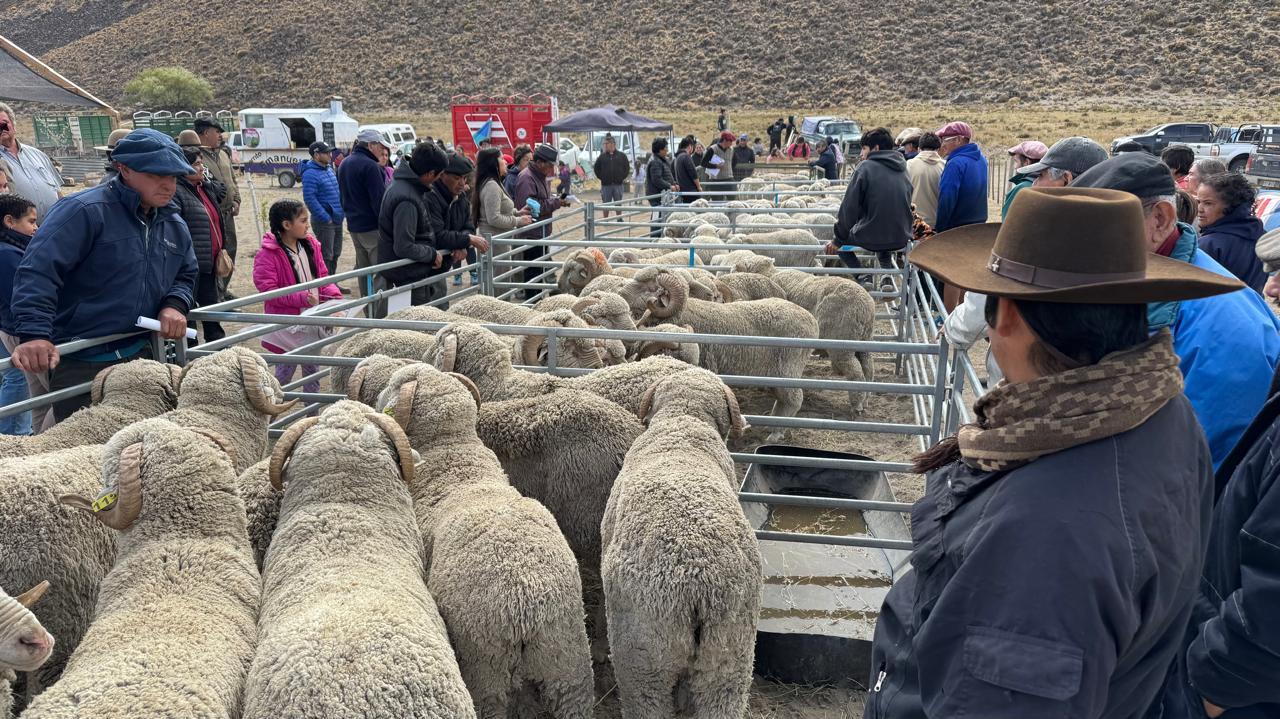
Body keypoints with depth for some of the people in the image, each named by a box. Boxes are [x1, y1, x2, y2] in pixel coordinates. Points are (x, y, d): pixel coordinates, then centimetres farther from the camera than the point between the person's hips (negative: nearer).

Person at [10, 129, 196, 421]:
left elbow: (186, 274, 23)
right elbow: (37, 271, -22)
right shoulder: (85, 211, -15)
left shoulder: (174, 225, 9)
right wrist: (34, 333, -33)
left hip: (140, 354, 7)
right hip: (78, 363, -7)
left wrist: (175, 305, 0)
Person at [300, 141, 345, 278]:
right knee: (326, 256, -4)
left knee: (335, 254, 17)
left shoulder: (329, 169, 12)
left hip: (337, 219, 9)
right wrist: (326, 218, -21)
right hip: (324, 222, -9)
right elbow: (310, 199, -22)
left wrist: (341, 213, 12)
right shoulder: (310, 174, -17)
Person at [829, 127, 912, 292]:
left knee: (841, 241, 23)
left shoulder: (866, 167, -8)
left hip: (870, 239, -5)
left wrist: (838, 240, -3)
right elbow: (907, 205, 18)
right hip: (901, 239, 6)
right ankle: (887, 273, 14)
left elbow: (849, 207, -10)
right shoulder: (902, 169, 10)